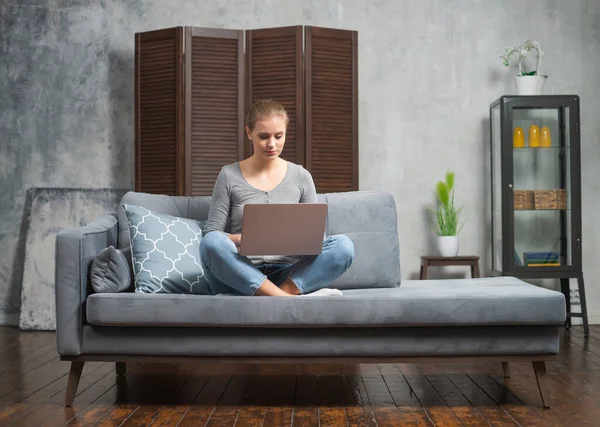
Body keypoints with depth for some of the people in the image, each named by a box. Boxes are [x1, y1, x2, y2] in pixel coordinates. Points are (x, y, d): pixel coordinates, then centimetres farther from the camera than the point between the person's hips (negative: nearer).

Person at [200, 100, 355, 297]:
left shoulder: (301, 177, 9)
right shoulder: (229, 176, 5)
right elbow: (212, 234, 3)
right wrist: (241, 239, -18)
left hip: (286, 274, 1)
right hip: (241, 276, -1)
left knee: (343, 245, -22)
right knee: (211, 243, -32)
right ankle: (287, 299, -35)